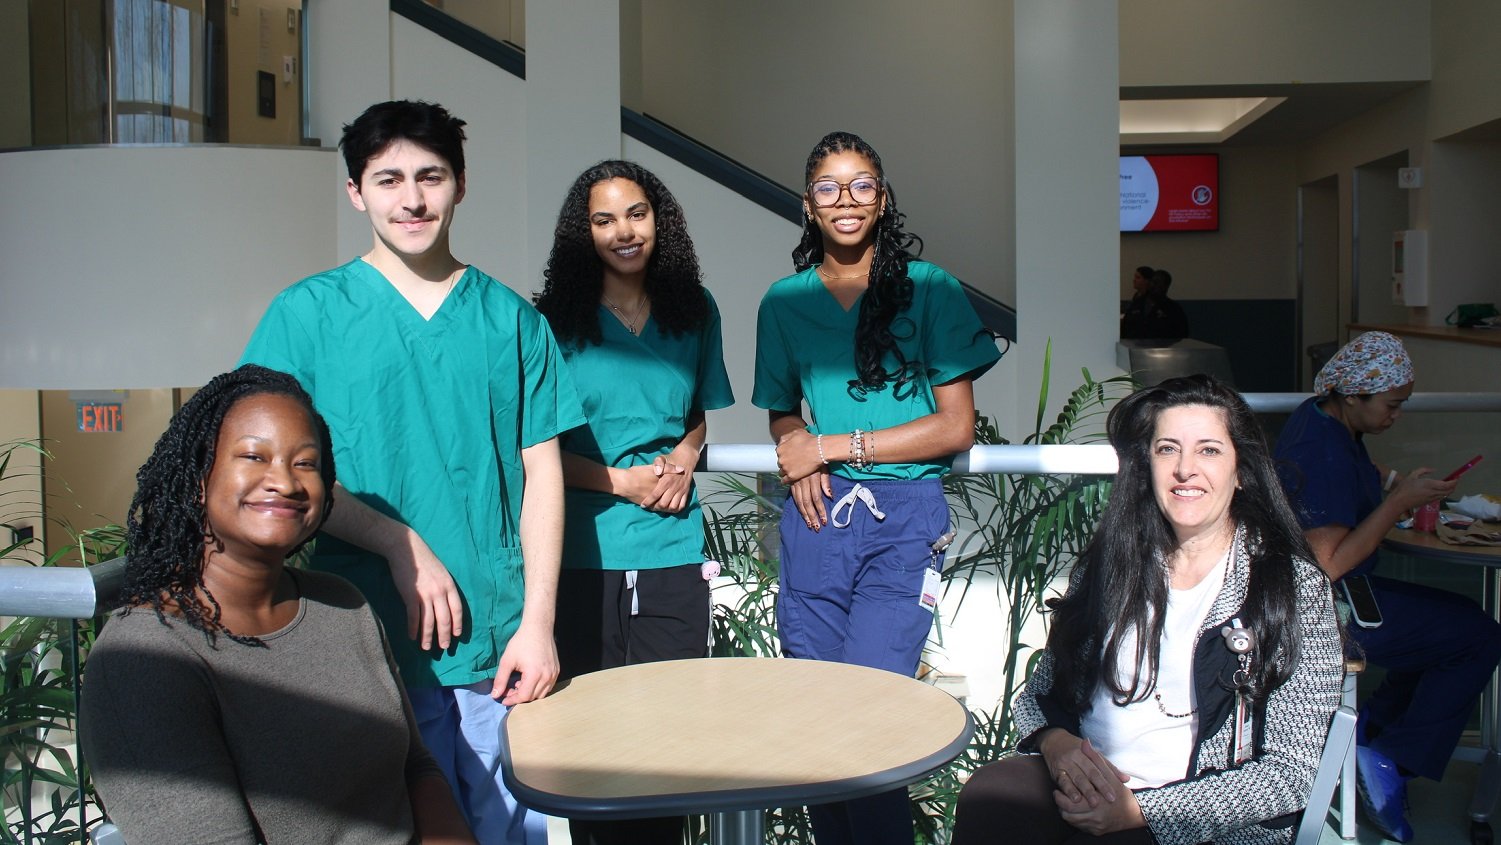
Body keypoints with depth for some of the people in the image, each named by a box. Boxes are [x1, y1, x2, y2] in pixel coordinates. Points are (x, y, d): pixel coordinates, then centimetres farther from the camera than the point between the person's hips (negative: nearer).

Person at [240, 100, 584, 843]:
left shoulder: (511, 319, 6)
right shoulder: (308, 314, 2)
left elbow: (541, 472, 5)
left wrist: (538, 622, -3)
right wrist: (403, 547, -12)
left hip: (501, 644, 2)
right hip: (372, 642, -1)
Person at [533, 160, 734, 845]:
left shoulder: (694, 312, 8)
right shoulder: (556, 320, -1)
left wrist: (685, 456, 0)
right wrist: (623, 481, -10)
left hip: (671, 554, 2)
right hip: (582, 552, -2)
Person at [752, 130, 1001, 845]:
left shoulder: (928, 289, 1)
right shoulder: (784, 301, 12)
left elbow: (956, 427, -1)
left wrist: (836, 446, -7)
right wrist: (798, 455, -3)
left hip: (905, 516, -3)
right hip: (816, 514, 3)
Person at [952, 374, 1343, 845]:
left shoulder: (1293, 587, -2)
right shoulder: (1112, 561, 10)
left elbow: (1291, 770, -7)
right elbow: (1043, 689, 13)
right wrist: (1056, 743, -11)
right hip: (1084, 788, 4)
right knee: (986, 794, -29)